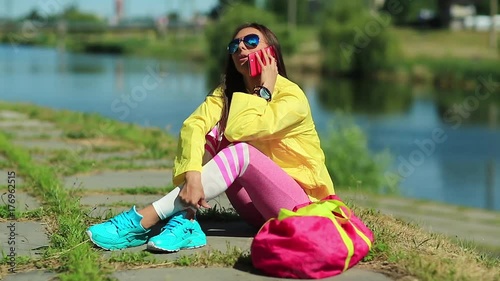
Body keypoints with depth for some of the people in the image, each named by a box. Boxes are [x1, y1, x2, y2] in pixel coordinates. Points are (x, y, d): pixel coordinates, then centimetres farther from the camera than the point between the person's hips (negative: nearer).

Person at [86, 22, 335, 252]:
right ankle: (185, 222, -29)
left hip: (300, 206, -5)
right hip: (256, 206, 6)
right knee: (213, 132, -11)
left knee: (241, 152, -30)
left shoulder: (292, 96, -14)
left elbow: (240, 130, -29)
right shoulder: (227, 92, 4)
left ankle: (143, 220, -35)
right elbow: (193, 126, -16)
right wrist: (192, 177, -33)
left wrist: (265, 90, -16)